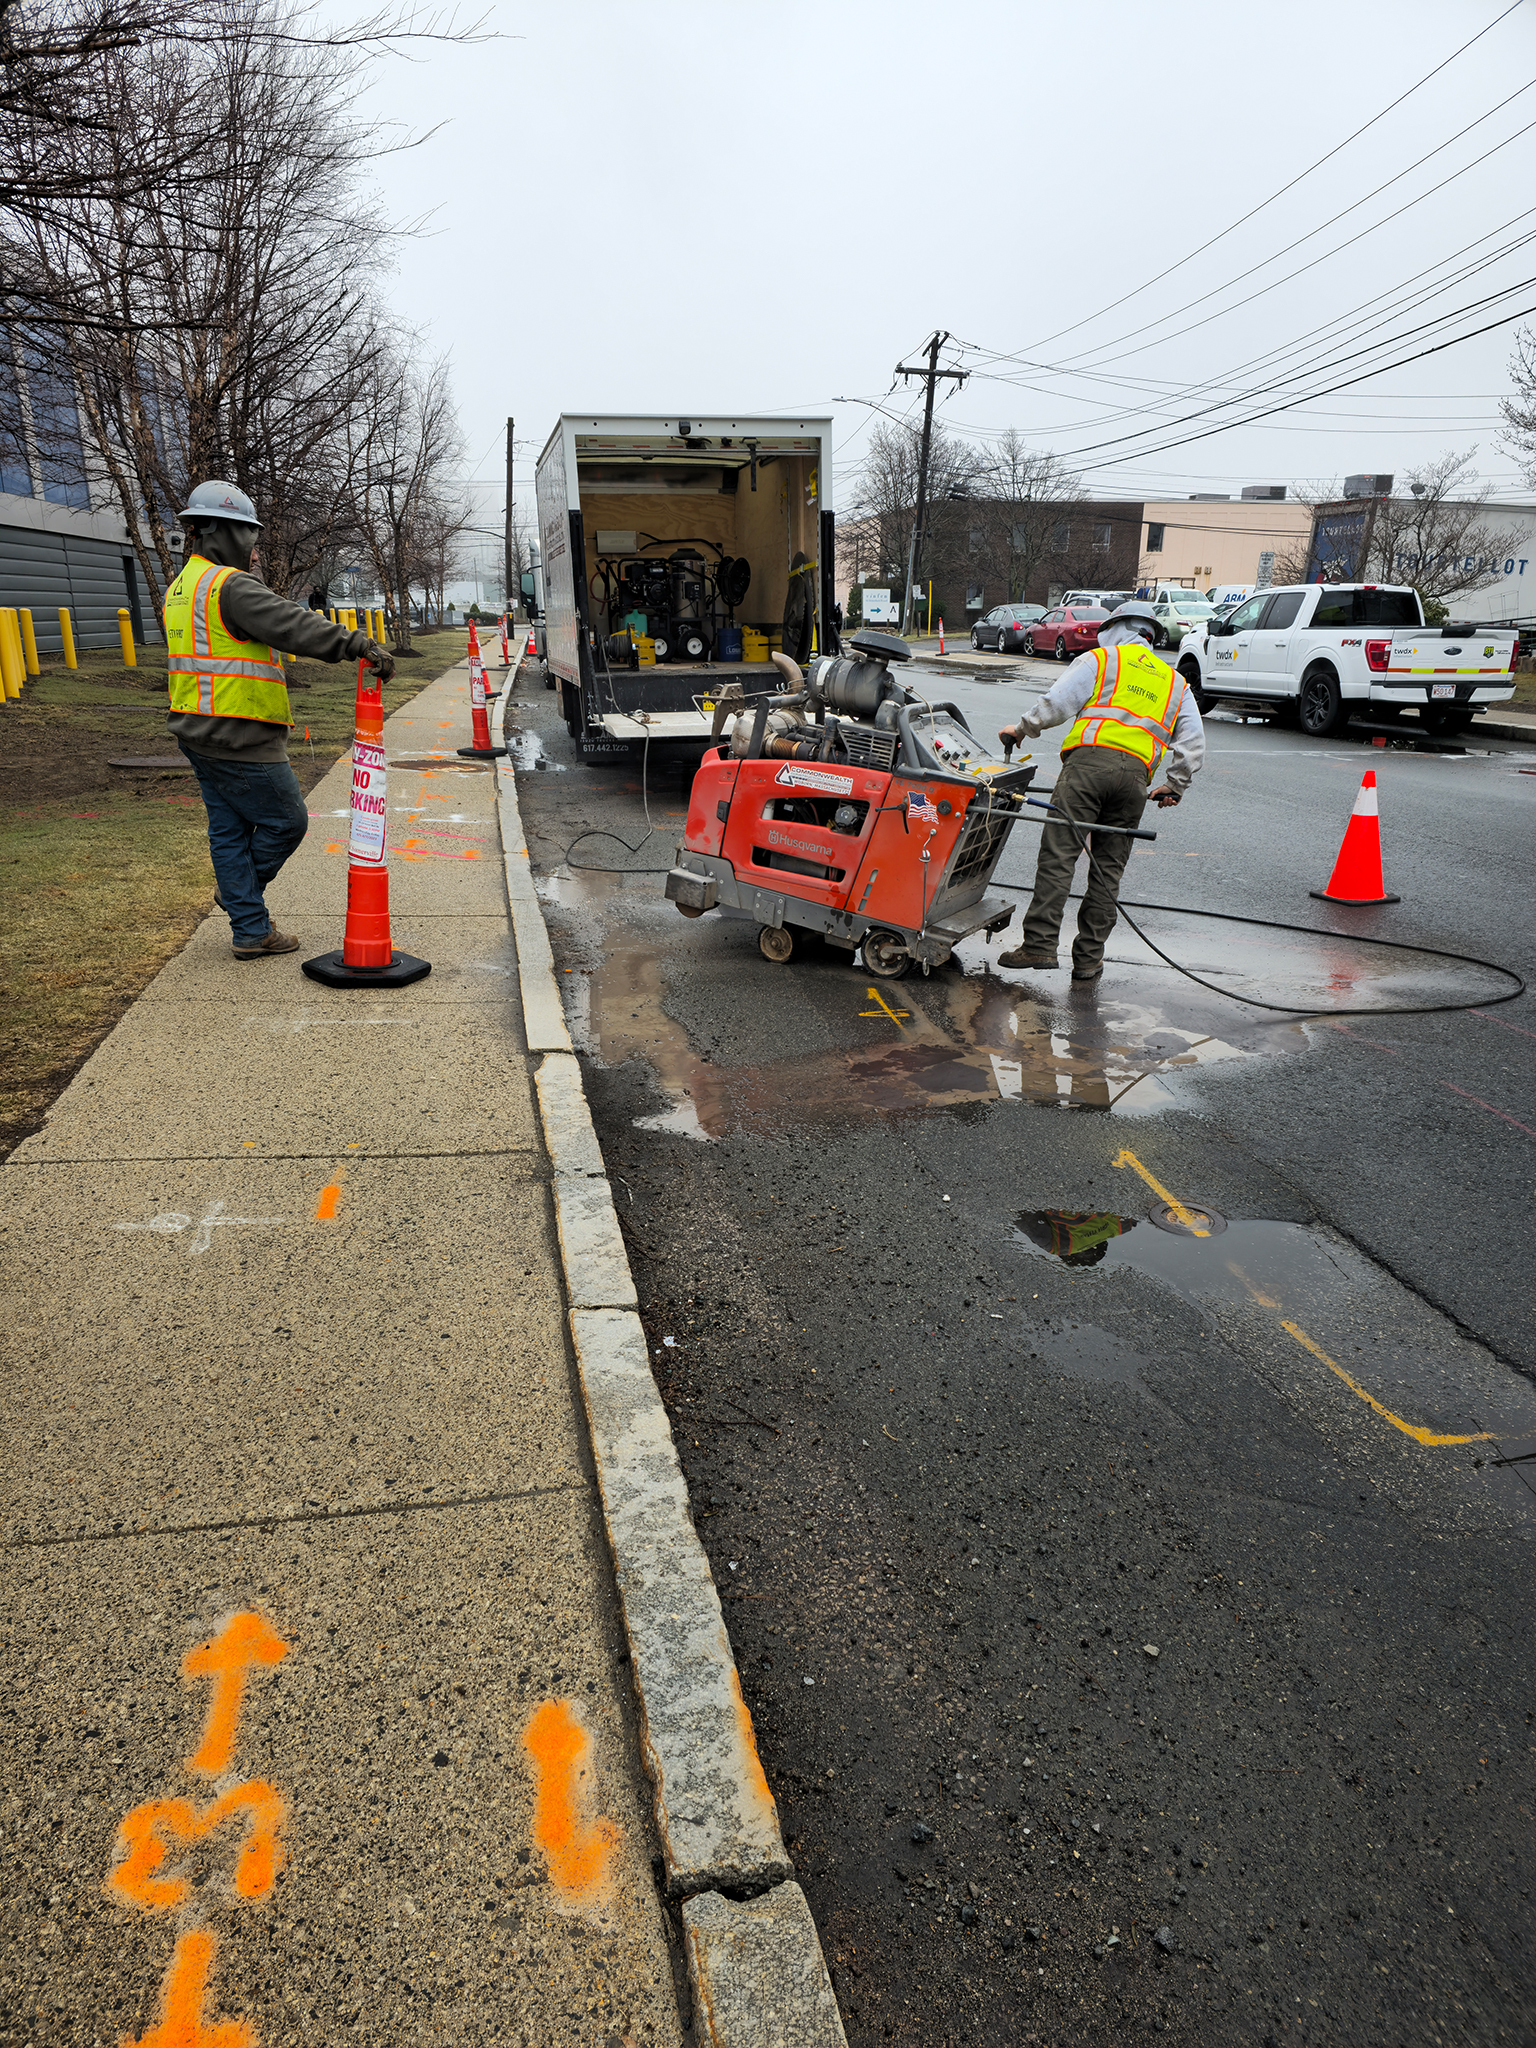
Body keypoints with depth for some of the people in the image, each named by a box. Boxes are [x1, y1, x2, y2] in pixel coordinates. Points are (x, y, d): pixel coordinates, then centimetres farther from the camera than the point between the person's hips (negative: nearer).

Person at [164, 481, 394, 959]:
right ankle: (236, 891, 21)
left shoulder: (180, 589, 18)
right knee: (286, 820, 5)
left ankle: (251, 931, 17)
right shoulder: (231, 586, -16)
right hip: (240, 738, -10)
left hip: (198, 734, 10)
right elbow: (294, 626, -29)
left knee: (229, 830, 12)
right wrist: (359, 645, -35)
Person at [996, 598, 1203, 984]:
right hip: (1136, 775, 4)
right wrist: (1175, 786, 27)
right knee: (1108, 868, 6)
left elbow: (1056, 702, 5)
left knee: (1059, 853, -9)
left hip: (1090, 760, -4)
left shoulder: (1101, 659, 15)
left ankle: (1040, 943, -17)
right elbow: (1193, 743, 20)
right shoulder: (1176, 683, 29)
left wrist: (1022, 729, 18)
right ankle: (1089, 959, 6)